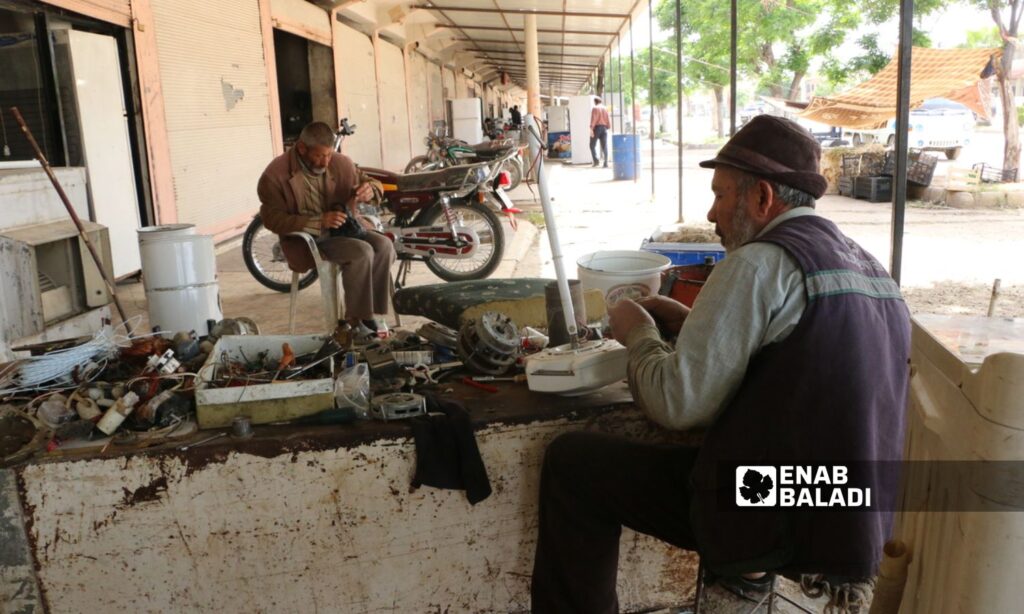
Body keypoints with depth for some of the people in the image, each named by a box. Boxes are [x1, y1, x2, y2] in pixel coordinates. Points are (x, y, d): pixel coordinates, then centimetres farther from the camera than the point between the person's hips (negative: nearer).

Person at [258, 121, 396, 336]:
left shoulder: (340, 163, 0)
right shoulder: (276, 174, -12)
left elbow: (370, 182, 12)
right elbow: (273, 219, -15)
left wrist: (371, 190, -17)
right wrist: (319, 221, -26)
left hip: (344, 227, 5)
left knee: (384, 245, -22)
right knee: (362, 252, -29)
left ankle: (370, 313, -14)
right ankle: (357, 319, -17)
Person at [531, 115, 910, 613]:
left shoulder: (761, 263, -17)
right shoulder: (870, 267, 10)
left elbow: (676, 405, -20)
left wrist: (638, 334, -1)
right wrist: (690, 322, 14)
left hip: (779, 521, -9)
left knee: (572, 460, -2)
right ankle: (745, 564, 31)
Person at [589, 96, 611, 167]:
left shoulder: (595, 108, -4)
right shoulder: (605, 109, 12)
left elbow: (593, 119, -13)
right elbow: (608, 119, 9)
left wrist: (591, 129, -17)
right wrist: (607, 127, 19)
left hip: (596, 127, -4)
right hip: (604, 128, 4)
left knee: (592, 145, 6)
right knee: (604, 146, 1)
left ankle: (595, 160, -11)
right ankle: (606, 163, -7)